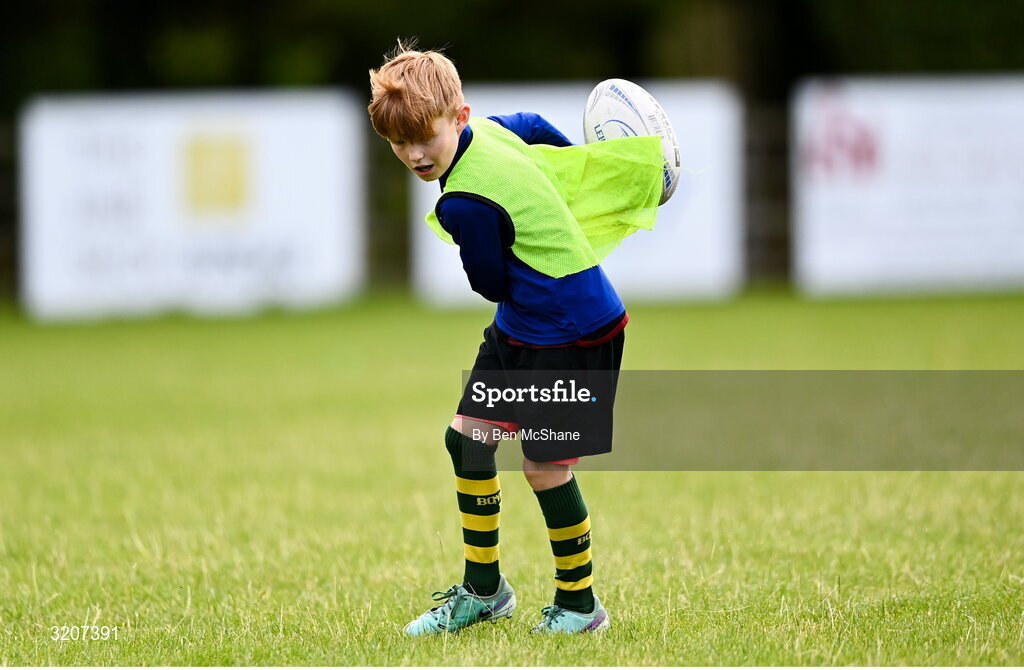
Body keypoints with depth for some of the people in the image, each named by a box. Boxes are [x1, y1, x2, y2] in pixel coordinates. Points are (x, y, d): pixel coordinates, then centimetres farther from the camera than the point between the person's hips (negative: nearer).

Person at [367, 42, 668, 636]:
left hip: (570, 335, -10)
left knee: (545, 466, -5)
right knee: (468, 436, 9)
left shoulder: (466, 204, -28)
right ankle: (484, 590, 21)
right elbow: (537, 128, 18)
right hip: (520, 326, 10)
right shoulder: (487, 130, -2)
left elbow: (493, 283, -13)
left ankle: (579, 604, 14)